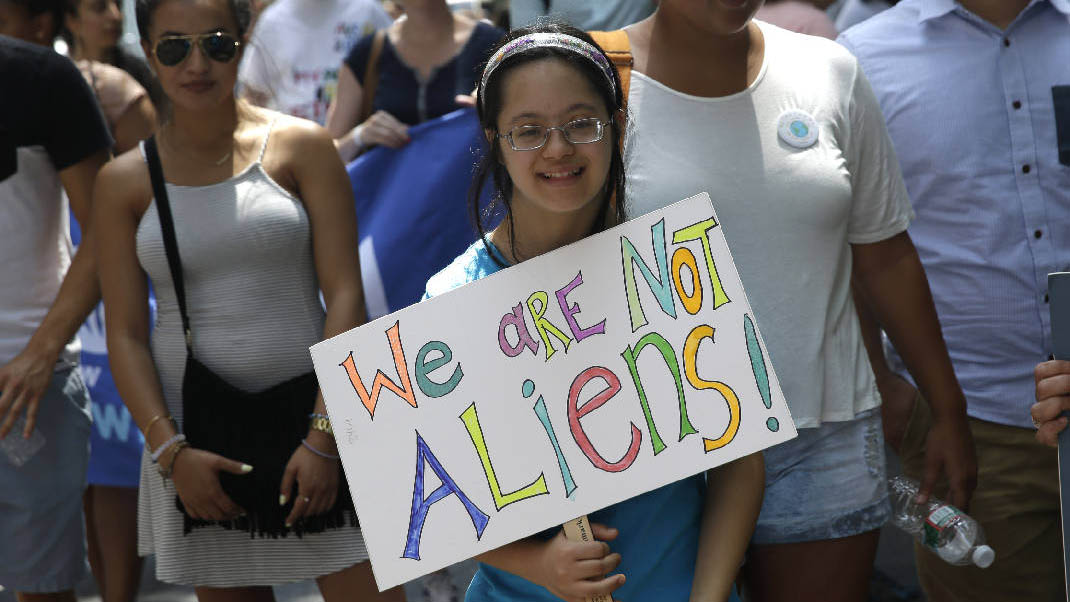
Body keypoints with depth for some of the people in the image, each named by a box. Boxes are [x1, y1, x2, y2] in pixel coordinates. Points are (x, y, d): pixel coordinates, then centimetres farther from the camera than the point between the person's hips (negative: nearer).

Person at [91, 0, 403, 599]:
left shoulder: (301, 147, 1)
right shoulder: (126, 180, 5)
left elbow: (345, 295, -4)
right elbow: (126, 332, 3)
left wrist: (324, 436, -12)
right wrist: (170, 450, -9)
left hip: (311, 412, -1)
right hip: (194, 428, 2)